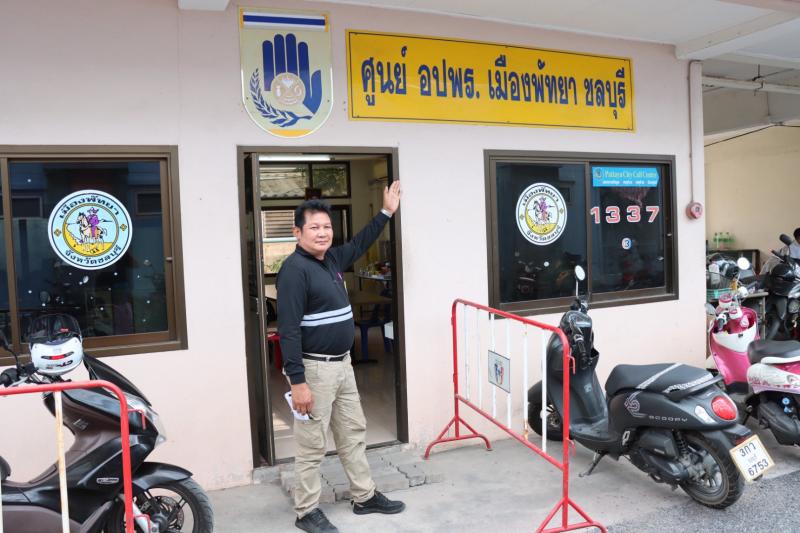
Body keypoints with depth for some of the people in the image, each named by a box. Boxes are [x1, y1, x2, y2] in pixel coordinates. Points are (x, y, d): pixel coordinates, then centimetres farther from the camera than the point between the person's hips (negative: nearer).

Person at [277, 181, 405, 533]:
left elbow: (360, 243, 29)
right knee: (312, 444, 4)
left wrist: (386, 212, 29)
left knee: (353, 432, 18)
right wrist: (297, 381, -25)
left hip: (342, 363, 9)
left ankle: (365, 497, 32)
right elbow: (288, 330, -22)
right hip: (314, 368, -9)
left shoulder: (332, 259, 8)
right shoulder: (295, 269, -18)